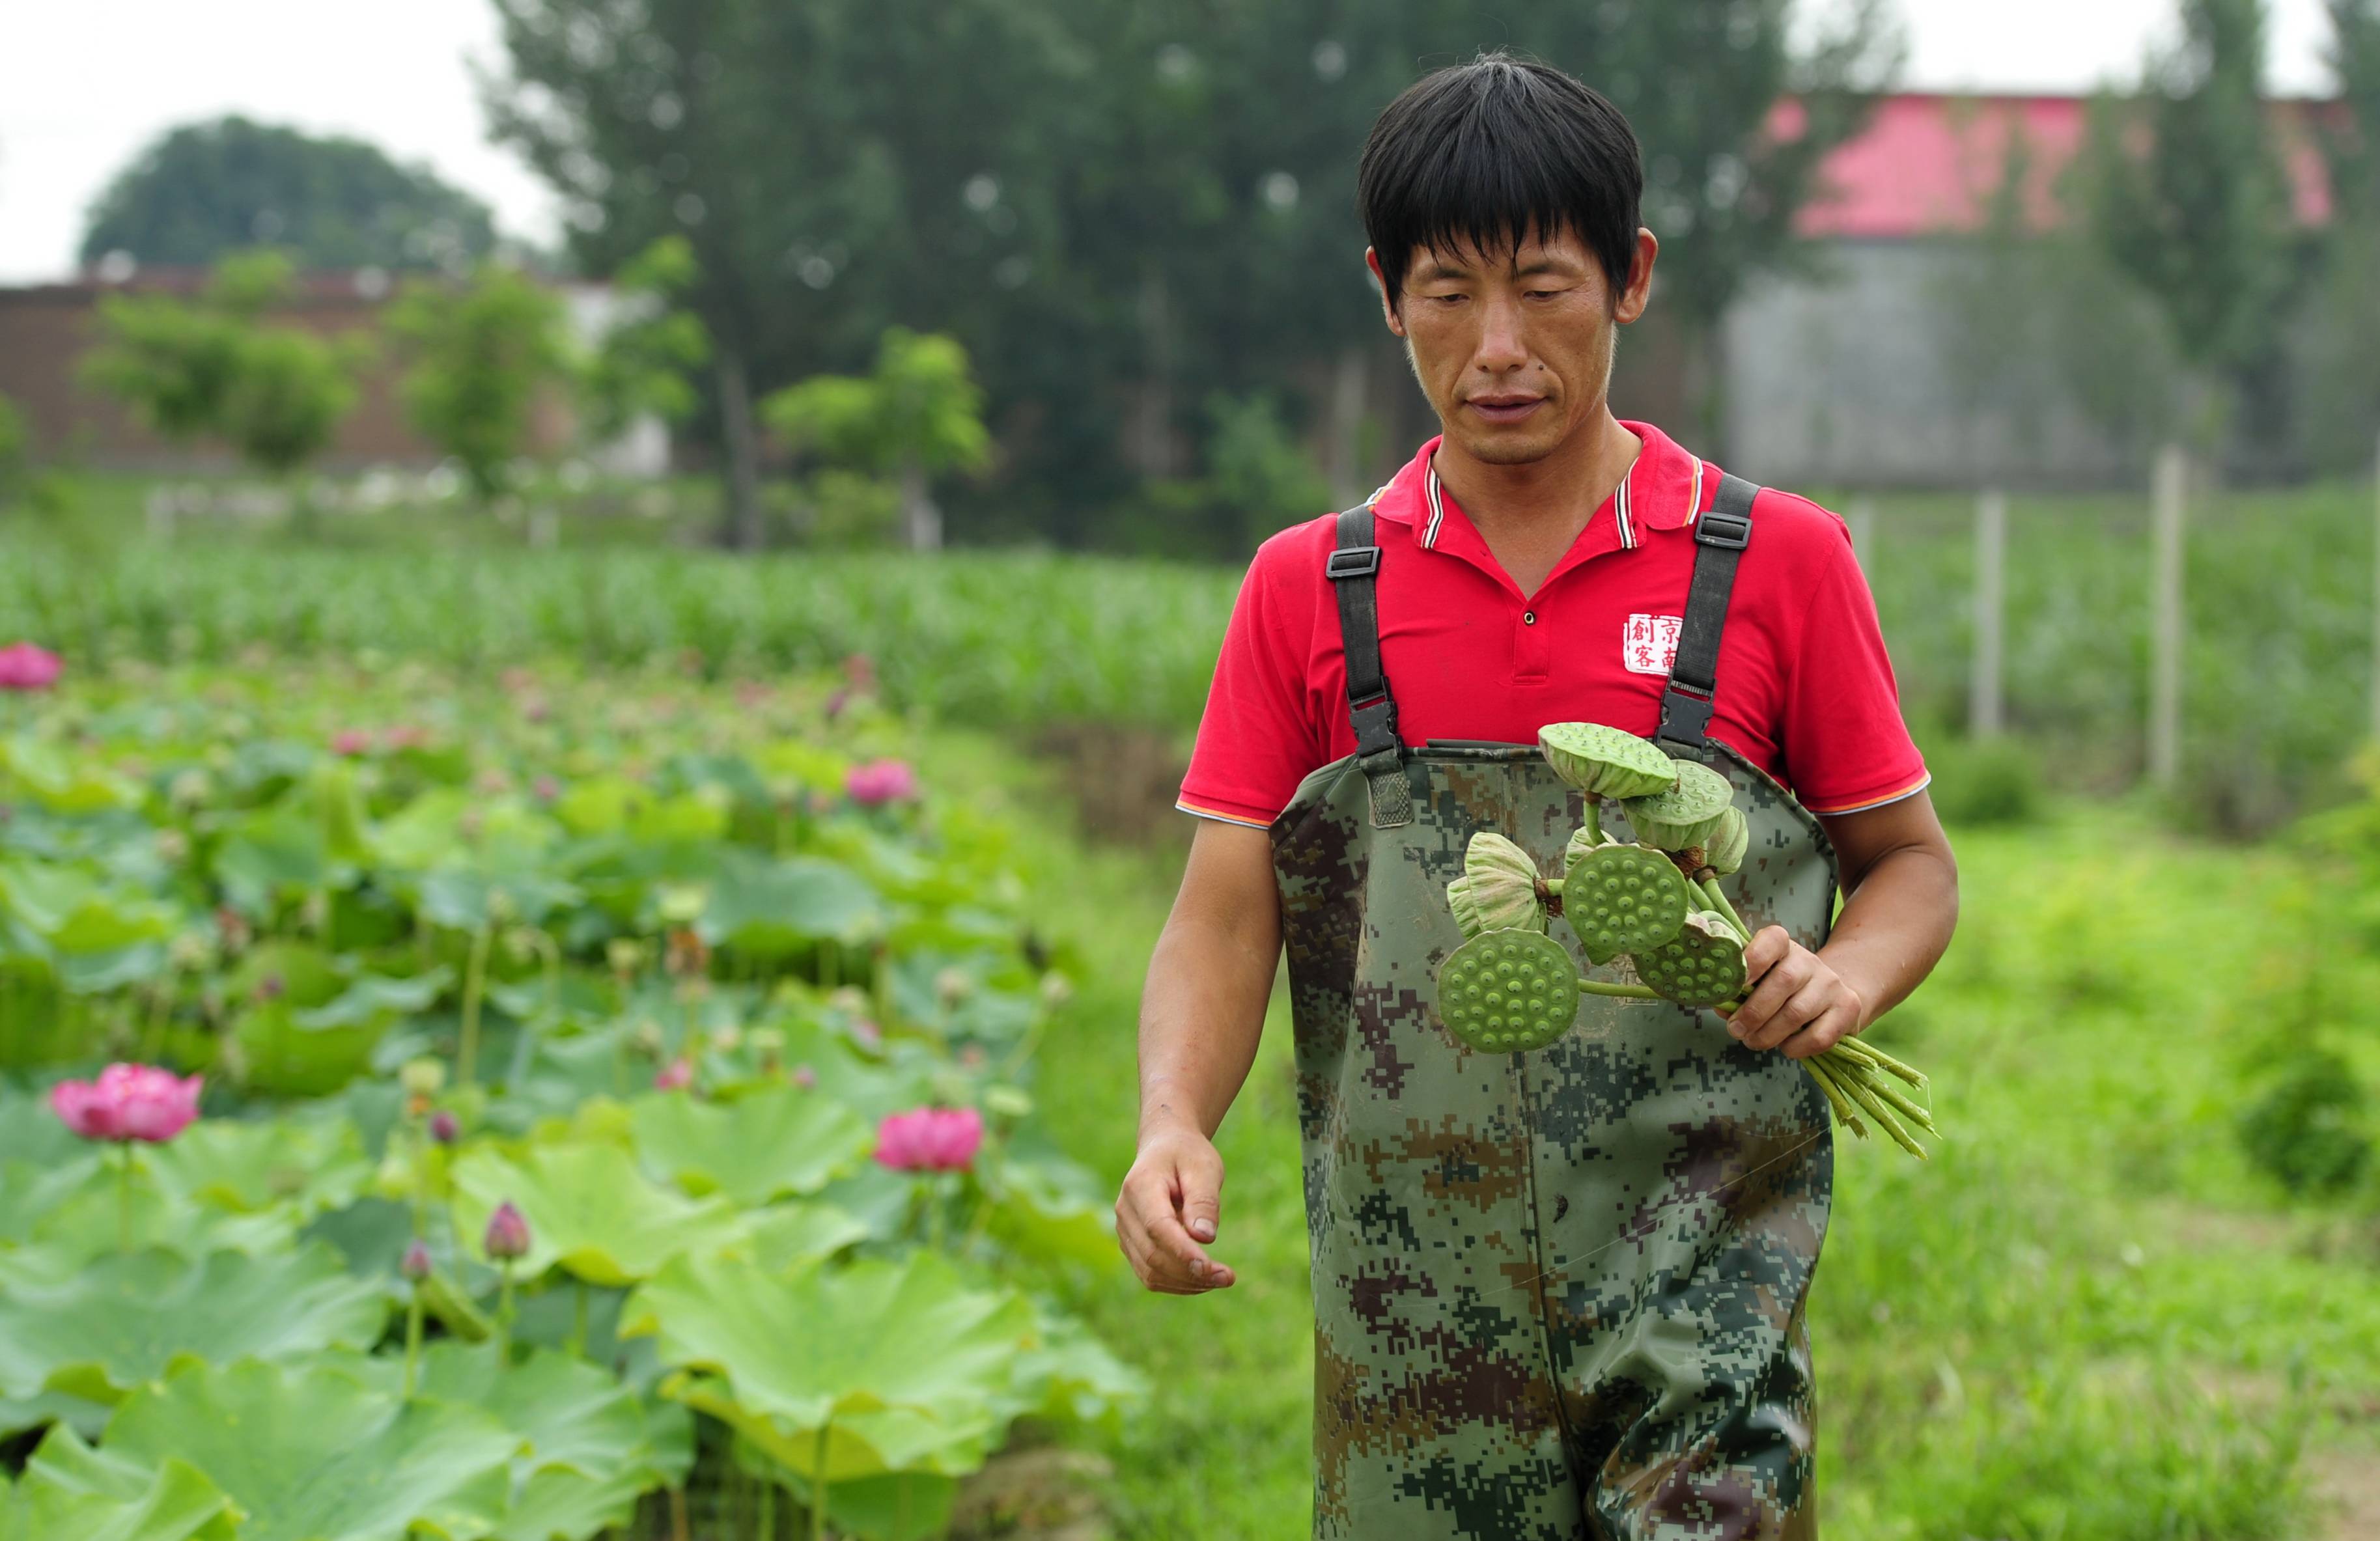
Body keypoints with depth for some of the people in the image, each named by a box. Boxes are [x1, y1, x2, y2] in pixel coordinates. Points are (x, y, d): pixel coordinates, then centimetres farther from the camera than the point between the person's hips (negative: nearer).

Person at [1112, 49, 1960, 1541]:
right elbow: (1224, 918, 4)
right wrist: (1175, 1125, -15)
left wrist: (1843, 979, -11)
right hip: (1414, 1291, 2)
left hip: (1698, 1262, -2)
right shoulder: (1308, 590, 9)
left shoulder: (1780, 562, 5)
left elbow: (1911, 861, 12)